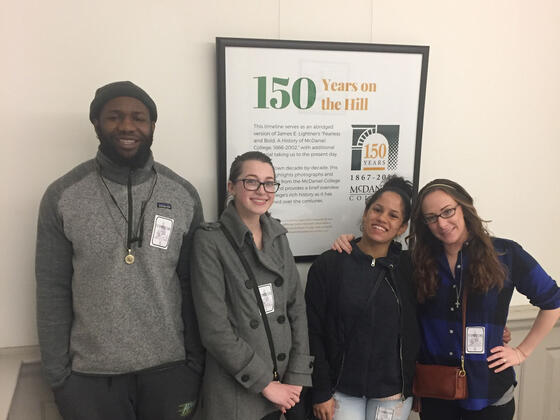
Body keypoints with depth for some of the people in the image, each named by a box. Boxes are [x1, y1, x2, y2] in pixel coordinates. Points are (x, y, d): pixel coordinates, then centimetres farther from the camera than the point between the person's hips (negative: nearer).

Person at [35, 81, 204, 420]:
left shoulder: (184, 196, -4)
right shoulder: (62, 197, -6)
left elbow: (193, 285, 0)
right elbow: (53, 292, -2)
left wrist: (197, 360, 1)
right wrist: (58, 373, -2)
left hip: (170, 367, 1)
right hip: (91, 373, 0)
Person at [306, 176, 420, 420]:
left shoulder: (408, 267, -2)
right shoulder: (329, 264, -7)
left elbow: (418, 330, 4)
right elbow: (313, 332, -6)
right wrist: (321, 392, -7)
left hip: (393, 392, 2)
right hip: (342, 390, -1)